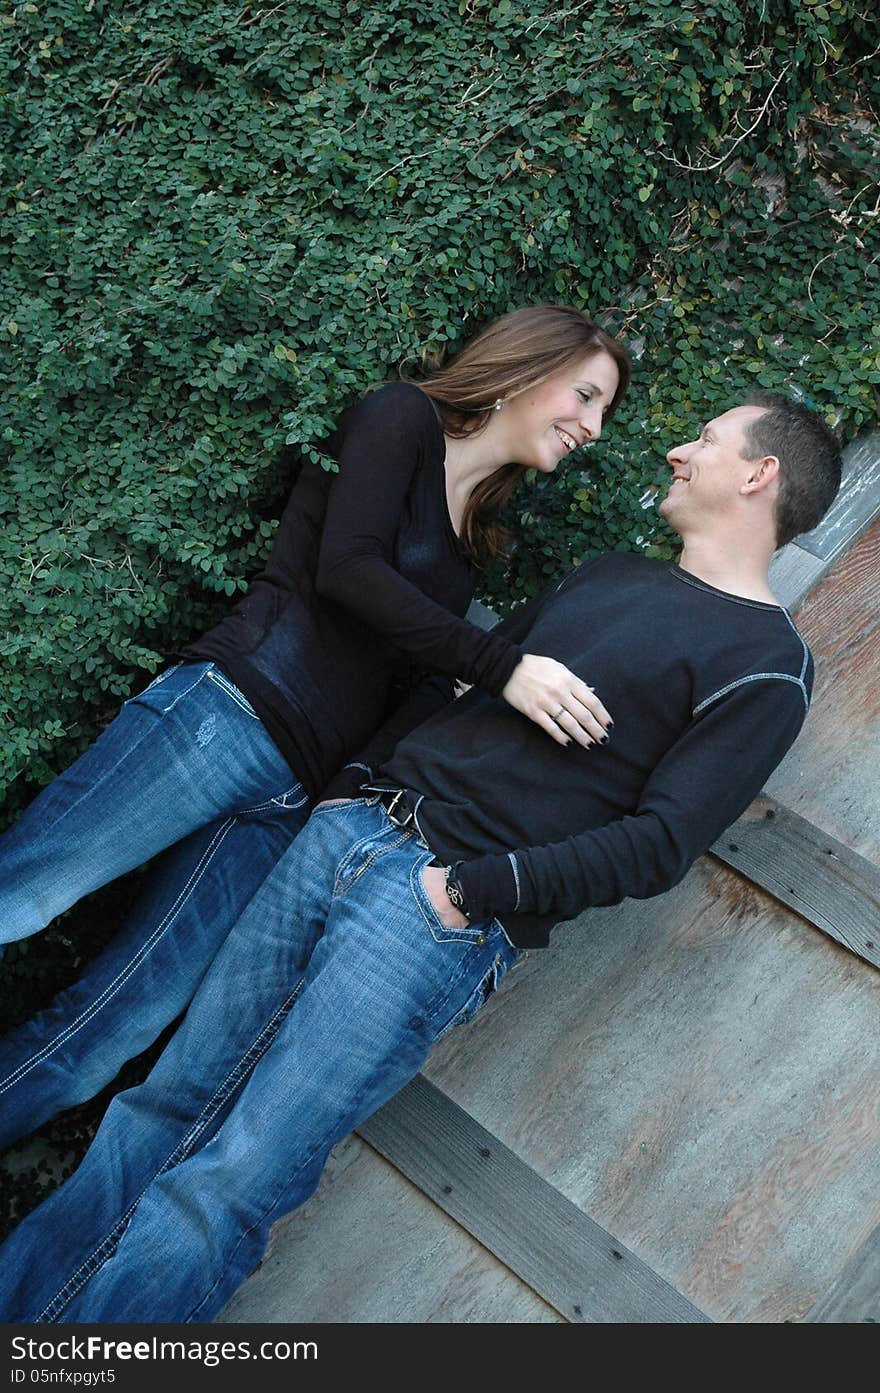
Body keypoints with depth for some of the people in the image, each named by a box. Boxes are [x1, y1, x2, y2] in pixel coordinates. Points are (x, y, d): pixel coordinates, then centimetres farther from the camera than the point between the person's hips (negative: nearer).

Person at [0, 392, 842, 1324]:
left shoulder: (766, 664, -1)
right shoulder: (608, 575, 21)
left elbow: (659, 847, -9)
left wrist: (470, 888, -14)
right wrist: (356, 783, 14)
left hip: (450, 911, -6)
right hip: (351, 825, 6)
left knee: (219, 1194, -11)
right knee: (163, 1110, 6)